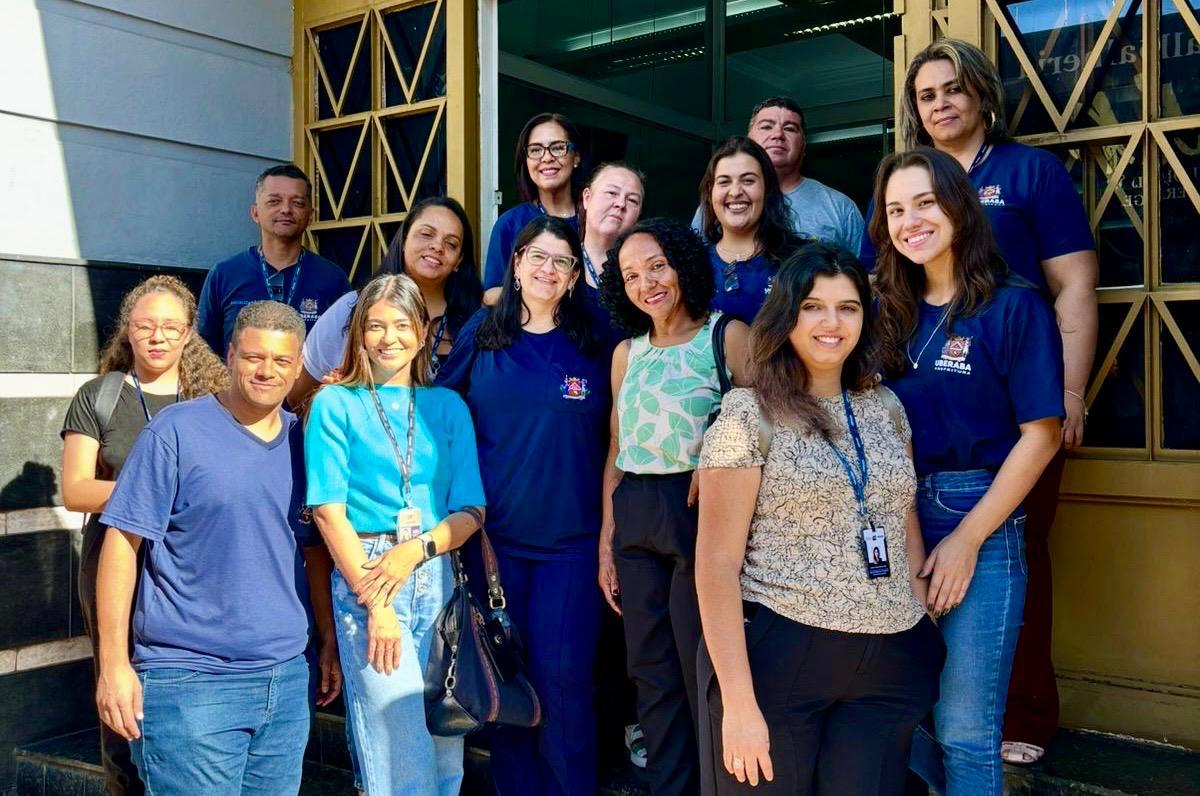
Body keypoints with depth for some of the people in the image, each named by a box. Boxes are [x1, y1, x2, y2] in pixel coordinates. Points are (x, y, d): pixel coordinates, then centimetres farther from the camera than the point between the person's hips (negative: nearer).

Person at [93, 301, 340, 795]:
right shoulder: (176, 431, -7)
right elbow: (122, 544, -7)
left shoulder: (304, 442, 8)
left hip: (288, 679, 5)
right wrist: (113, 663, -11)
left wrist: (329, 639, 13)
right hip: (191, 682, -5)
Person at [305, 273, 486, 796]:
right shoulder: (335, 405, 3)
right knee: (403, 752, -6)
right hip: (364, 576, -3)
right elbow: (329, 511, -4)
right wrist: (375, 602, -11)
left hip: (436, 577, 3)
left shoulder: (447, 407, 11)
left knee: (447, 746, 7)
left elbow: (471, 511, 7)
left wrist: (416, 549, -12)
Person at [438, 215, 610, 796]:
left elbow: (610, 440, 6)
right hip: (494, 534, 1)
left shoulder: (595, 346, 2)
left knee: (563, 676, 0)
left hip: (570, 539, -1)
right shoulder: (481, 334, 4)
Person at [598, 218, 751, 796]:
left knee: (703, 672, 3)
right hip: (636, 521, 5)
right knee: (651, 674, 13)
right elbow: (617, 453, 14)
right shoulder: (626, 353, 13)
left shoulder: (728, 336, -3)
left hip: (699, 513, -5)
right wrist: (606, 544, 11)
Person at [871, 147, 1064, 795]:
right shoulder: (887, 311, 9)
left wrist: (968, 537, -12)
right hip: (893, 520, 5)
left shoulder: (1014, 306, -5)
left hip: (980, 523, -5)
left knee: (963, 732, -2)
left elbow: (1040, 433, -8)